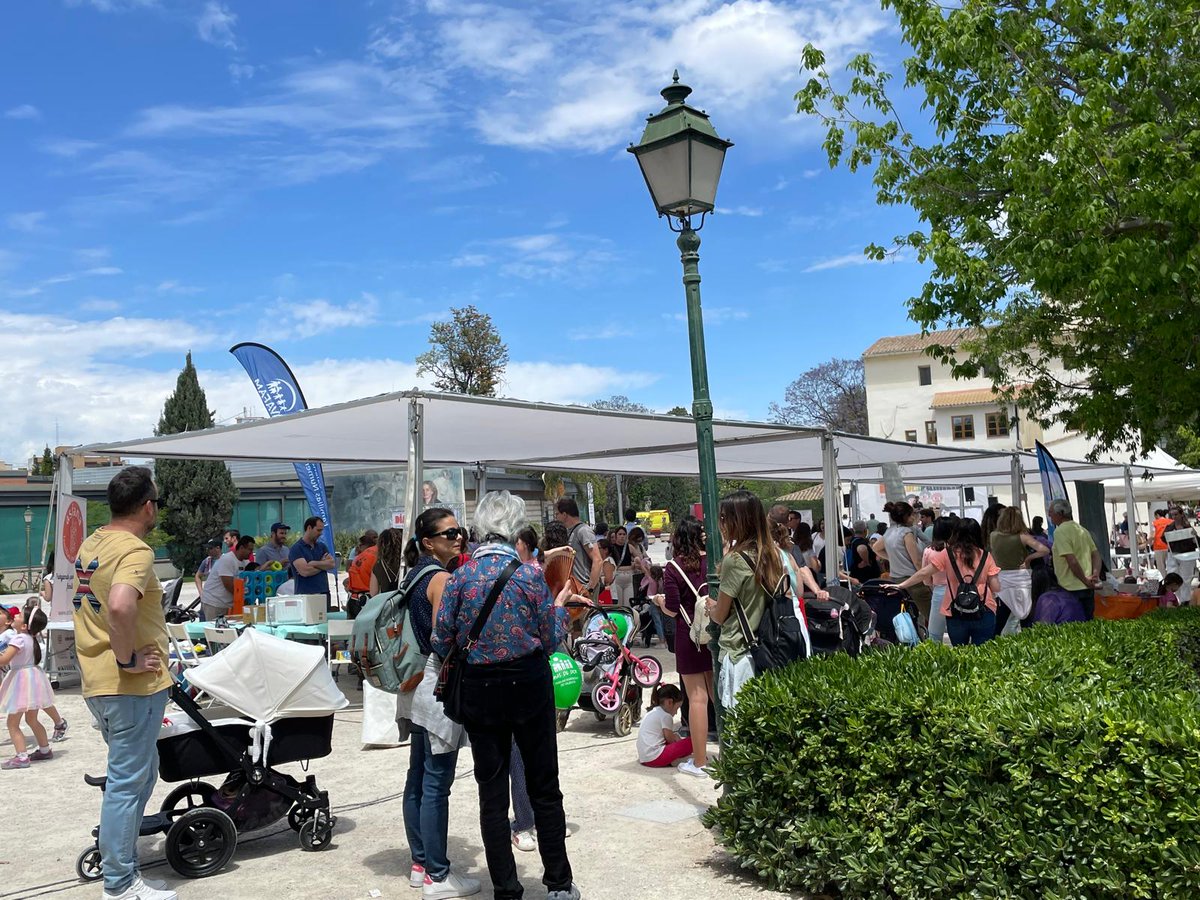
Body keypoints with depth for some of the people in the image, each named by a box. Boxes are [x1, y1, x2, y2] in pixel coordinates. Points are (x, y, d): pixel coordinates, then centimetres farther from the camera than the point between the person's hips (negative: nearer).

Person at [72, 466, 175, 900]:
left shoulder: (91, 543, 11)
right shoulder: (135, 551, -19)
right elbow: (119, 606, -37)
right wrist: (128, 658, -23)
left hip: (96, 682, 9)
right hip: (132, 685, -9)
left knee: (140, 771, 22)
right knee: (128, 780, 1)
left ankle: (118, 852, 29)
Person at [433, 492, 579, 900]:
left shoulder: (461, 575, -5)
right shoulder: (529, 573, -11)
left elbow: (441, 642, -2)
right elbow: (551, 639, -4)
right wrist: (560, 604, 13)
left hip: (480, 690, 2)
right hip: (529, 684, -1)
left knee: (492, 792, 11)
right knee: (544, 787, 12)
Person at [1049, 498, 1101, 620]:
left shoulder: (1060, 531, -15)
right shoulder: (1082, 529, 13)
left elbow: (1072, 561, -22)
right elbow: (1096, 554, 13)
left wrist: (1085, 580, -13)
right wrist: (1095, 574, 2)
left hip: (1072, 589, -8)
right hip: (1088, 588, 8)